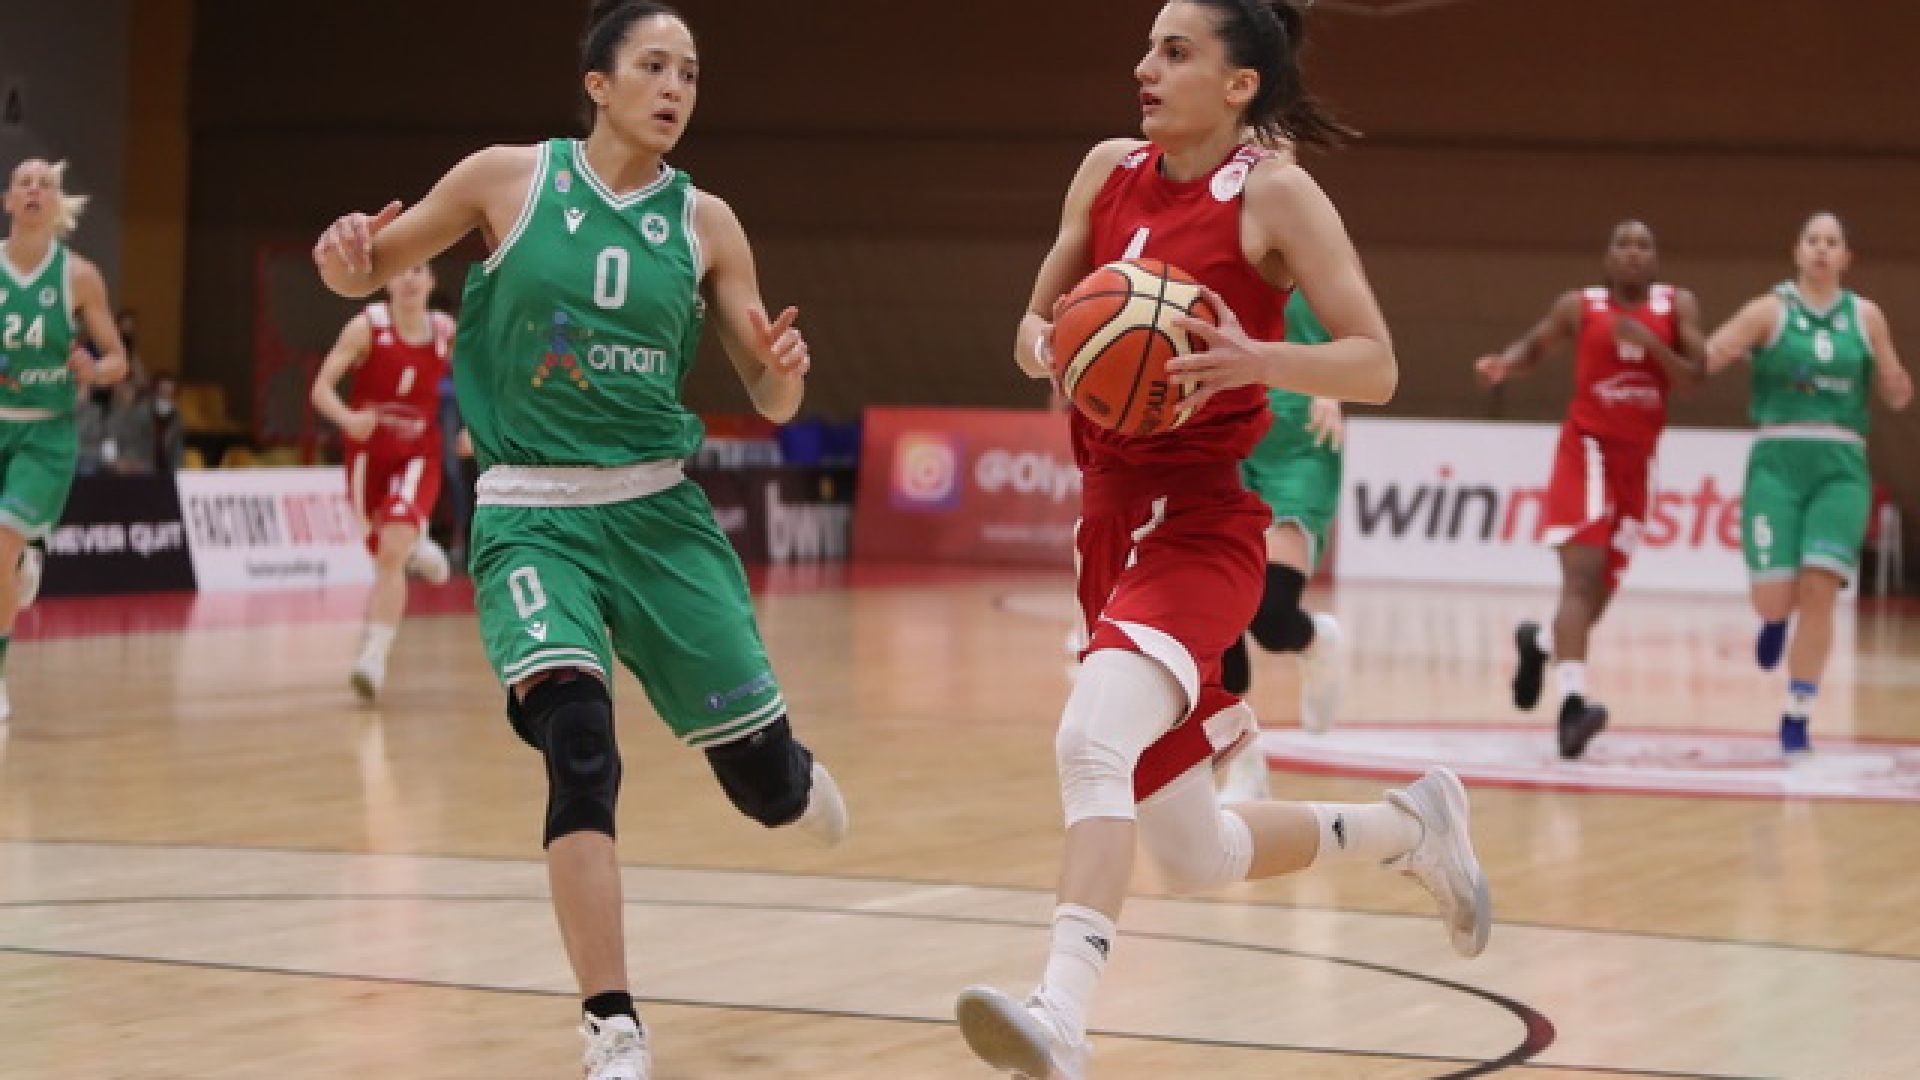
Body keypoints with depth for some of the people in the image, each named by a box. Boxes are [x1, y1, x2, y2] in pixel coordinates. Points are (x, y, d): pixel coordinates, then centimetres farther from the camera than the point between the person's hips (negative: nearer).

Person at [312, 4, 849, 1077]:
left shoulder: (704, 221, 2)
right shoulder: (508, 180, -3)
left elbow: (771, 399, 5)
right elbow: (366, 274, 7)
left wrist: (785, 371, -19)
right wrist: (345, 254, -17)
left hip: (657, 508, 3)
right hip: (532, 513, -3)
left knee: (765, 777, 6)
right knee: (579, 746, -25)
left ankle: (794, 777, 47)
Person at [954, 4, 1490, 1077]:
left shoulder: (1274, 193, -7)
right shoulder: (1110, 171, 9)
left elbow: (1376, 365, -9)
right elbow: (1037, 324, 18)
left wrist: (1254, 360, -26)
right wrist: (1044, 342, -6)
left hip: (1202, 531, -7)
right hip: (1113, 521, 7)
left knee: (1092, 742, -35)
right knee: (1198, 858, 13)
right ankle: (1409, 827, 37)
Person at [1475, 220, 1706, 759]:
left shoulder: (1678, 305, 3)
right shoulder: (1579, 306, -1)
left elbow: (1696, 376, -5)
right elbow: (1534, 346, 11)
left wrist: (1649, 342, -20)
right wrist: (1504, 364, -11)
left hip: (1637, 458, 4)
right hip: (1587, 448, -4)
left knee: (1603, 588, 10)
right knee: (1584, 574, -20)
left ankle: (1538, 642, 42)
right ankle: (1574, 701, -29)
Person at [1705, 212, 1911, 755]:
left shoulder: (1867, 316, 10)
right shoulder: (1769, 310, 3)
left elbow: (1894, 395, 15)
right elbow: (1703, 358, -5)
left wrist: (1902, 384, -8)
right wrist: (1718, 354, -28)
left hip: (1841, 467, 1)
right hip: (1777, 461, -1)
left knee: (1819, 591, -12)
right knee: (1773, 598, -10)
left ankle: (1796, 718, -1)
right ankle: (1774, 621, 30)